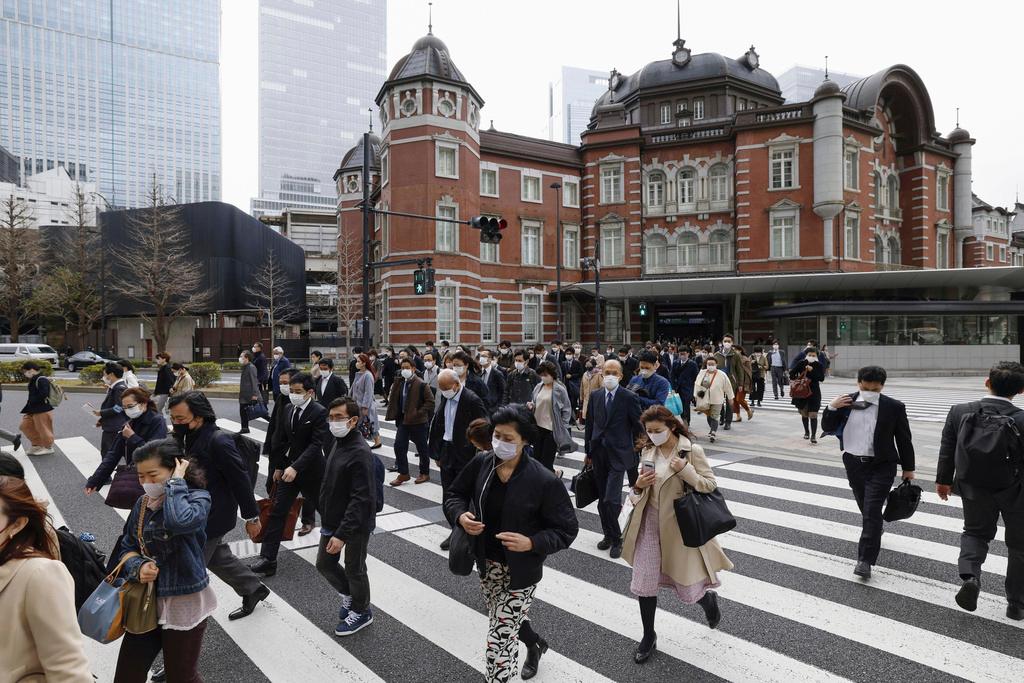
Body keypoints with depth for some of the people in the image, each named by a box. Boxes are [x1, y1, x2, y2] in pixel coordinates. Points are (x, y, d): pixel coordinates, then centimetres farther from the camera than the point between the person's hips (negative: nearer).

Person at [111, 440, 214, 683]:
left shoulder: (197, 498, -16)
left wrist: (176, 483, -24)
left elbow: (180, 521, -38)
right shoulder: (142, 505, 3)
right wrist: (138, 568, -12)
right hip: (146, 602, 6)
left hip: (185, 604, -6)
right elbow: (127, 548, 9)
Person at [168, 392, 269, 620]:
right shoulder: (191, 437, 1)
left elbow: (240, 479, -20)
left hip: (212, 517, -9)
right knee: (218, 558, 22)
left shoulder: (219, 441, -25)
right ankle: (253, 589, 41)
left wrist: (252, 516, -15)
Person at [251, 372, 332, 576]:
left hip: (310, 470, -5)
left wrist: (295, 467, -33)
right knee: (277, 511, -2)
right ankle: (268, 559, 0)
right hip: (288, 469, 5)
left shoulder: (319, 413, -19)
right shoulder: (288, 410, 2)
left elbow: (316, 444, -26)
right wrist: (278, 466, 10)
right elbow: (282, 440, 11)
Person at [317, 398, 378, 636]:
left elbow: (360, 499, -27)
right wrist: (327, 519, 16)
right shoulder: (337, 442, 2)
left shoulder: (360, 453, -25)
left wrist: (342, 534, -28)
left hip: (356, 524, -8)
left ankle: (361, 612, 35)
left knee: (354, 569, 10)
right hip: (333, 519, 8)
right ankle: (348, 594, 43)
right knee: (324, 564, 18)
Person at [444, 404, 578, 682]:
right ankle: (535, 644, 61)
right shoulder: (481, 464, -11)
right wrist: (460, 515, -16)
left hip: (520, 570, -5)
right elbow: (454, 493, 5)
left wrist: (532, 543, -30)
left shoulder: (544, 481, -23)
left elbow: (567, 529, -15)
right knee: (507, 620, 28)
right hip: (487, 563, 6)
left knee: (500, 637, -3)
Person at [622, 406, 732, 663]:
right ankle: (649, 637, 27)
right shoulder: (647, 451, 1)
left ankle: (709, 599, 44)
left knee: (688, 588, 8)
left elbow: (711, 485, -10)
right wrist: (638, 486, -13)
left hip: (681, 526, -4)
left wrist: (685, 470, -25)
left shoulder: (692, 450, -13)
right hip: (651, 524, 4)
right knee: (644, 583, 6)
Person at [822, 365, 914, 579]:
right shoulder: (847, 403, -3)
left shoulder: (894, 407, -8)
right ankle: (875, 531, 50)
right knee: (865, 508, 19)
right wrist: (832, 408, -17)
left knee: (872, 510, -11)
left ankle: (865, 560, -8)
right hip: (853, 463, 3)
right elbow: (827, 428, 1)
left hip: (881, 465, -3)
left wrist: (908, 468, 7)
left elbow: (904, 439, 1)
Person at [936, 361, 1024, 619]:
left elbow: (946, 450, -1)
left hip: (974, 489, 2)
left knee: (975, 532, 24)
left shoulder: (959, 412, -12)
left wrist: (943, 480, 13)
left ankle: (969, 575, -2)